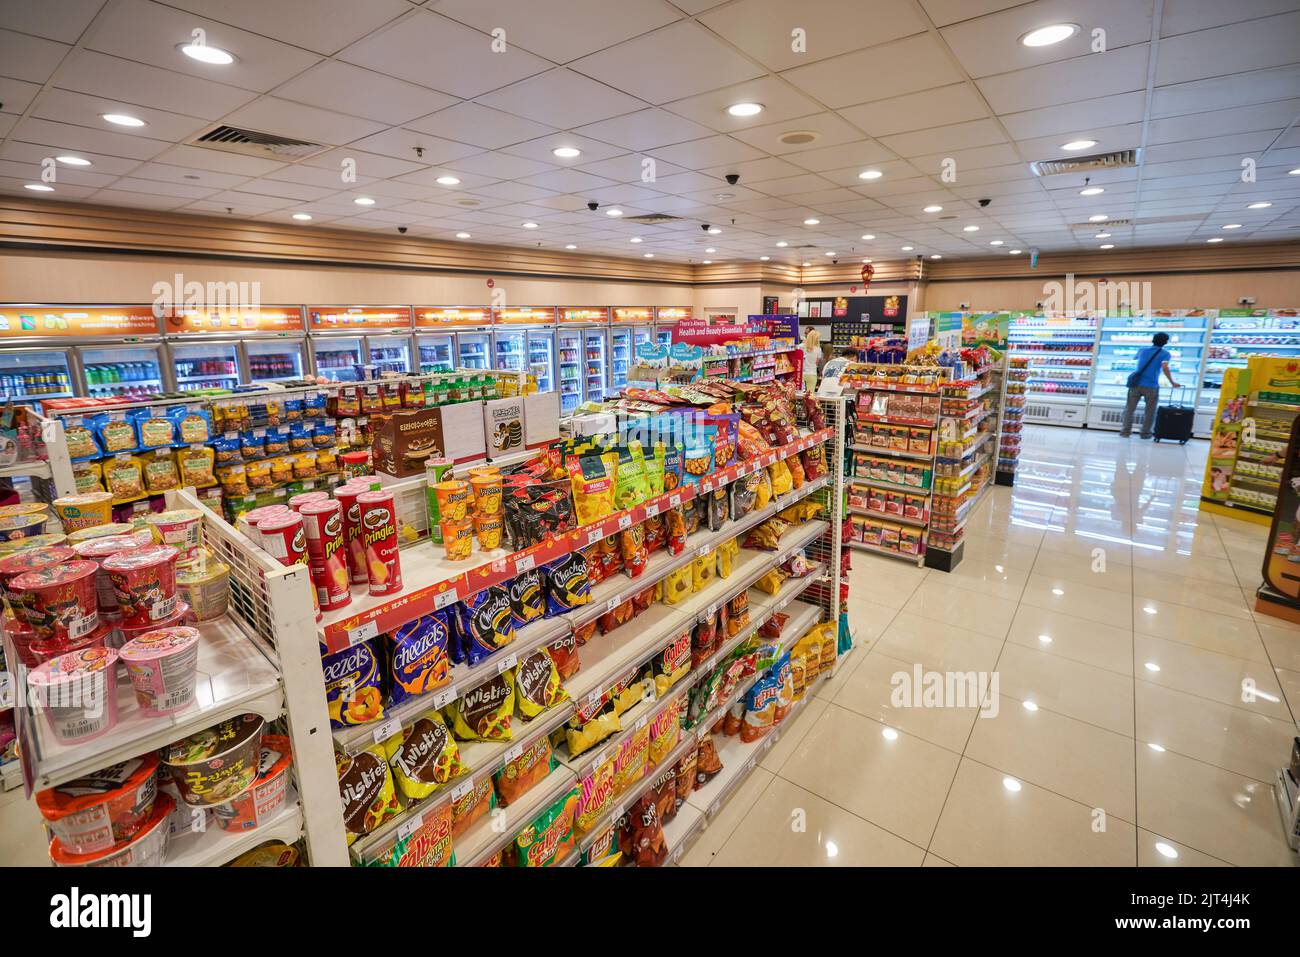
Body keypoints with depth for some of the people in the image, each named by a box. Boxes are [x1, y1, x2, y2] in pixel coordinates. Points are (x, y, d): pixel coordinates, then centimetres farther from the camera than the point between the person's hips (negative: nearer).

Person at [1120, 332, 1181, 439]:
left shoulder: (1142, 350, 11)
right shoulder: (1165, 354, -2)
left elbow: (1136, 359, 33)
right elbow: (1165, 368, -16)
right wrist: (1172, 383, -9)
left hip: (1136, 384, 3)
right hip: (1151, 387, -3)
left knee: (1129, 409, 8)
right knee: (1150, 412, 9)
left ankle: (1125, 431, 3)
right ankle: (1145, 433, 11)